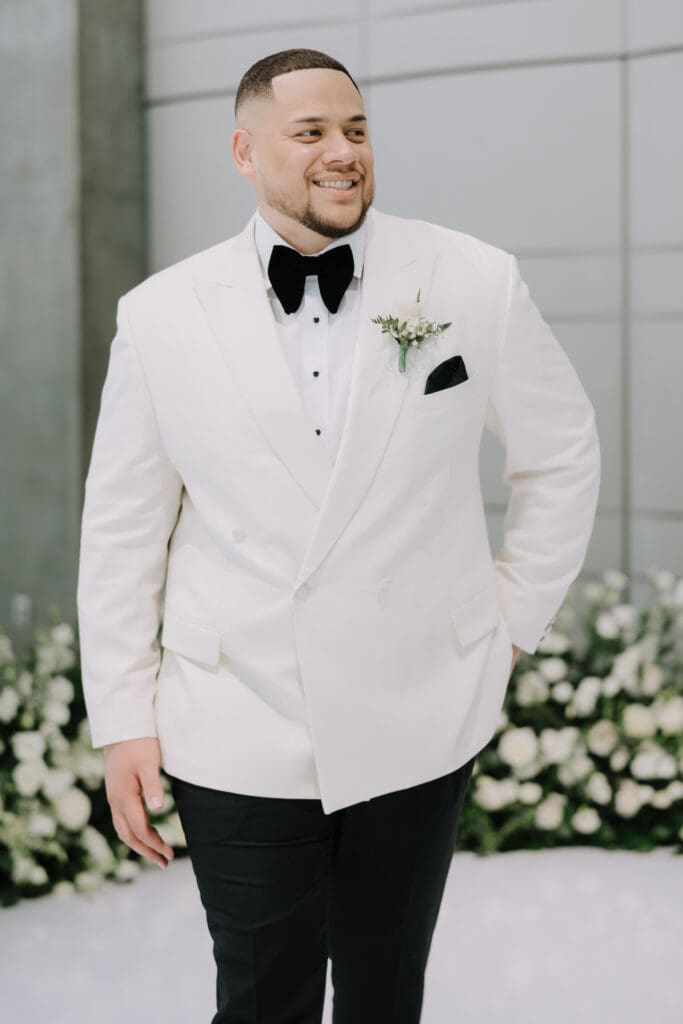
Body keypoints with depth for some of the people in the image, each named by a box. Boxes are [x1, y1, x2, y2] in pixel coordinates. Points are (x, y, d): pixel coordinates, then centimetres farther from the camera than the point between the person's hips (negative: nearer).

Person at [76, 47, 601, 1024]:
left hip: (418, 727, 1)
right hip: (238, 746, 0)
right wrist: (122, 722, 3)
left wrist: (514, 621, 8)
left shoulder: (477, 284, -4)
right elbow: (121, 531, 3)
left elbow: (563, 451, 10)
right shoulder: (160, 318, -3)